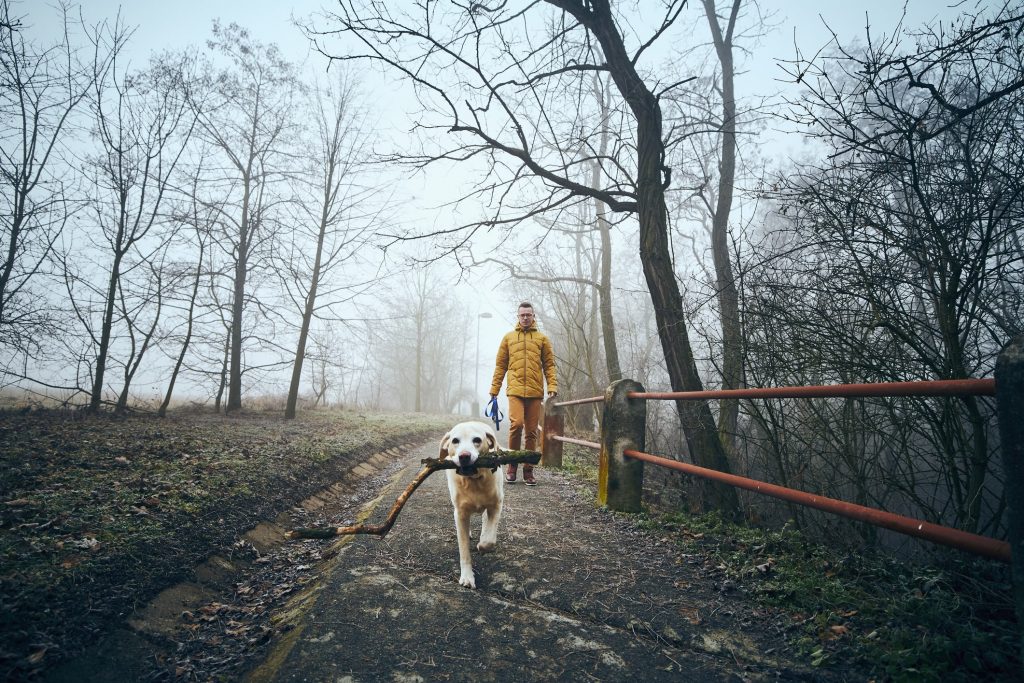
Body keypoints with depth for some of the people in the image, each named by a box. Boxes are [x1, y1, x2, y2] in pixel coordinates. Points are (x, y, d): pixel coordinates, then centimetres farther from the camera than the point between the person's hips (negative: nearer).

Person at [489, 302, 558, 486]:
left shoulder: (542, 338, 12)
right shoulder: (508, 338, 13)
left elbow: (549, 364, 8)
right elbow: (500, 365, 12)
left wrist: (552, 386, -5)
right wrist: (494, 389, 7)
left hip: (535, 392, 1)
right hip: (515, 390, -1)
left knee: (532, 432, 4)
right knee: (516, 424, -19)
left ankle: (528, 470, 16)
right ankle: (512, 465, 0)